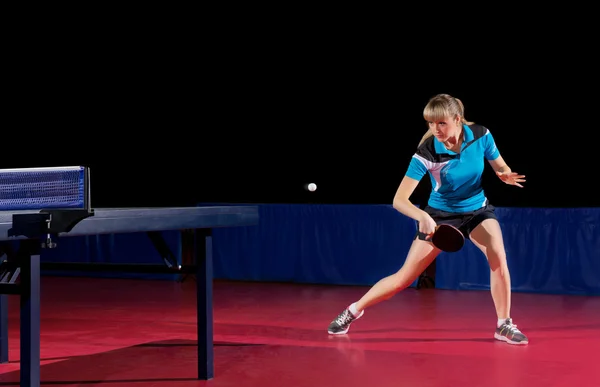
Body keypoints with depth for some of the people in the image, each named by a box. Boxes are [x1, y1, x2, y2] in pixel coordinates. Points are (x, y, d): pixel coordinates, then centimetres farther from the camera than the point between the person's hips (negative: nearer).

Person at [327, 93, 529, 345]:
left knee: (498, 257, -25)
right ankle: (354, 310, 19)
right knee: (405, 277, -2)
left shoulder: (481, 136, -18)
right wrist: (423, 217, -47)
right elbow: (399, 200, -29)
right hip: (440, 215, -2)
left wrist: (506, 176, -26)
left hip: (478, 211, 2)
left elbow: (501, 168, -1)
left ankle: (504, 325, -8)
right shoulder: (426, 153, -27)